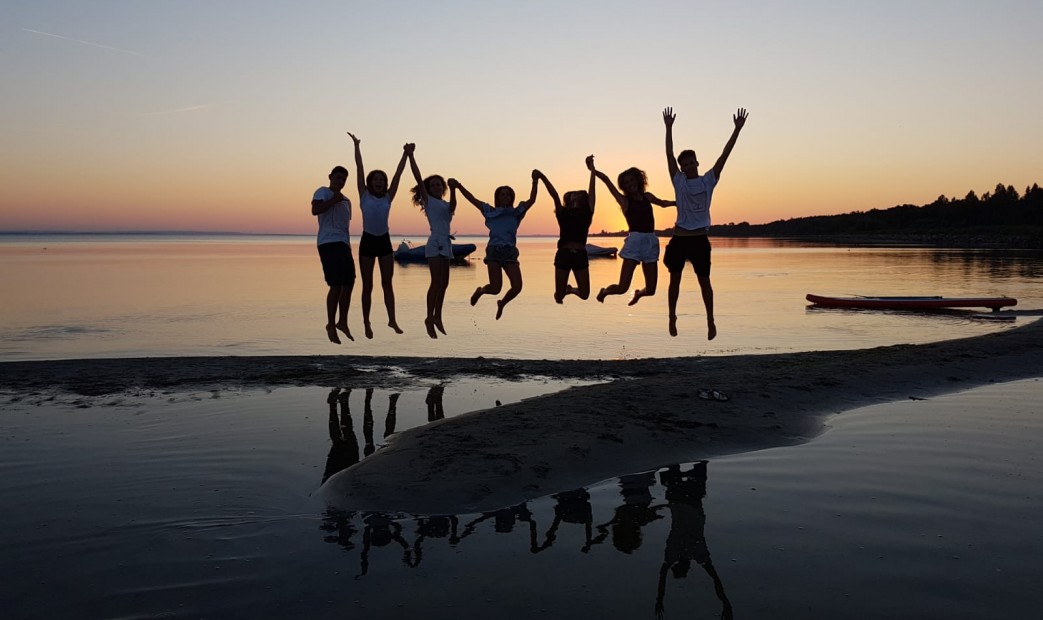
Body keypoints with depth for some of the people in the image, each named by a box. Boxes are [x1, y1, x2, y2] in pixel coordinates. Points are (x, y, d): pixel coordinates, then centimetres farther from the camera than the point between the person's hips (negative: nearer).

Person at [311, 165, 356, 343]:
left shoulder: (346, 201, 24)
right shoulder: (323, 192, 1)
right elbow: (315, 210, -17)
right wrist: (333, 200, -16)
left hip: (344, 244, 8)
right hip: (328, 243, -8)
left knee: (348, 283, 9)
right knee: (336, 285, -12)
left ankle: (342, 322, 22)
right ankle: (331, 325, 0)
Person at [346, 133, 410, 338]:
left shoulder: (388, 197, 6)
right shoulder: (364, 196, -1)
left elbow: (398, 174, 0)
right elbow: (359, 169, -3)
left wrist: (406, 154, -5)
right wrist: (357, 146, -5)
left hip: (384, 241, 2)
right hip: (367, 241, -2)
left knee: (387, 283, 2)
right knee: (368, 285, 3)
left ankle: (392, 320, 2)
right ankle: (366, 322, 11)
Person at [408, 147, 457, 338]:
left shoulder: (446, 205, 17)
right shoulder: (428, 200, 3)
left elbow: (452, 208, -8)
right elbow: (418, 177, -5)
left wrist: (453, 190, -24)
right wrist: (410, 155, -10)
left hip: (446, 244, 7)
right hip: (435, 243, -7)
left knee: (444, 283, 10)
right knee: (436, 283, -13)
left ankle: (437, 317, 20)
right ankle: (429, 318, -8)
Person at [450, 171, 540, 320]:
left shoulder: (516, 212, 12)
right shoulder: (490, 211, 11)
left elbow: (531, 200, 0)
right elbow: (472, 199, 7)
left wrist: (535, 182, -13)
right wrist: (459, 186, -4)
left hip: (510, 252, 2)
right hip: (494, 251, -2)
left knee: (517, 287, -11)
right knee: (496, 288, -12)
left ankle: (502, 303, 22)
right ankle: (480, 291, 25)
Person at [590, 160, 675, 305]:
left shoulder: (647, 196, 17)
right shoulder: (625, 200, 4)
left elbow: (662, 203, 37)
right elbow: (606, 179, -1)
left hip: (651, 241, 4)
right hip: (634, 240, -4)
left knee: (650, 290, 3)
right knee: (622, 288, -11)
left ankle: (638, 293, 40)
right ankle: (604, 292, 23)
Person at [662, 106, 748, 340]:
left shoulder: (708, 180, 4)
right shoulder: (679, 181, 3)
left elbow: (724, 155, -2)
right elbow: (669, 155, -3)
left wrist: (737, 129, -7)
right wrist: (669, 128, -8)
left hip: (699, 239, 0)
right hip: (679, 238, 0)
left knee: (704, 281, 3)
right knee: (675, 279, 7)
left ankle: (710, 320, 11)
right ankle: (672, 318, 17)